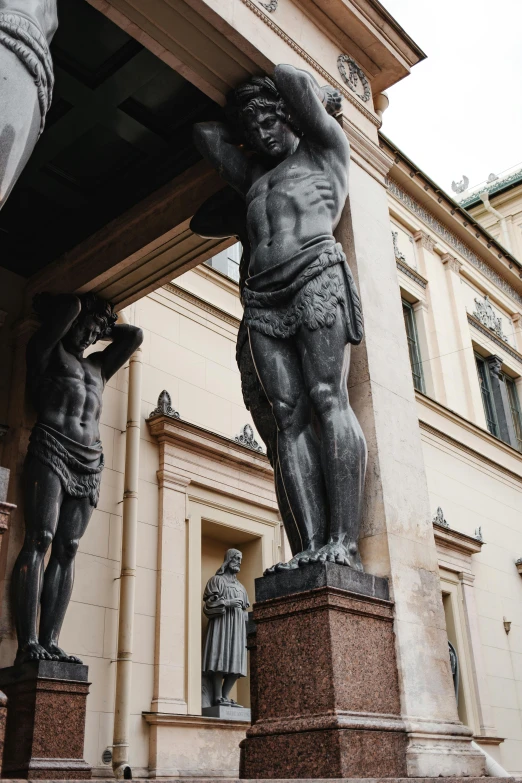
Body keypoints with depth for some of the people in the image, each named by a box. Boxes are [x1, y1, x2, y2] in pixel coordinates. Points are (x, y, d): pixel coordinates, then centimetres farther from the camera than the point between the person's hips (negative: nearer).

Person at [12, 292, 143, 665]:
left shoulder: (97, 367, 28)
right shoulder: (46, 351, 12)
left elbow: (134, 336, 28)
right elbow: (69, 307, 0)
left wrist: (104, 326, 29)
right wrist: (78, 307, 20)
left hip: (89, 464, 5)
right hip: (51, 452, -5)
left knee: (67, 550, -5)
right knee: (39, 540, -16)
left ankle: (50, 642, -12)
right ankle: (28, 644, -22)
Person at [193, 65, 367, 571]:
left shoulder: (324, 148, 21)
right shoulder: (253, 176, 36)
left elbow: (288, 78, 14)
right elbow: (204, 133, 39)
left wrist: (324, 96, 32)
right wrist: (241, 129, 40)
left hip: (316, 274, -5)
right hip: (262, 298, 5)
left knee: (328, 401, -19)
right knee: (290, 417, -10)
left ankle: (343, 542, -26)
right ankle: (311, 545, -18)